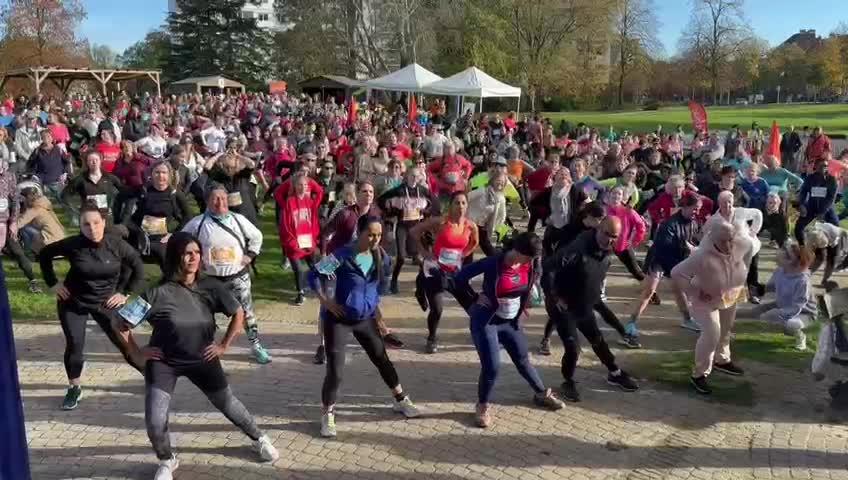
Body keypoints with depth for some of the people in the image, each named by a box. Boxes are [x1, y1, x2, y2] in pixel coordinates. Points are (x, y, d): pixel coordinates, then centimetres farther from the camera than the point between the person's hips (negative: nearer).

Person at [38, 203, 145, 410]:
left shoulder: (116, 244, -16)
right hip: (73, 302, 0)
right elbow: (44, 254, 0)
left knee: (125, 343, -1)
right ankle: (74, 389, 16)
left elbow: (138, 267, -3)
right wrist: (53, 283, -3)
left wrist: (126, 293, -6)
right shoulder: (73, 244, -17)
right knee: (74, 345, -5)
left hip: (106, 302, 0)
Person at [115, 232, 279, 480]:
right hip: (163, 362, -2)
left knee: (228, 404, 15)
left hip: (202, 359, 2)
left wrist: (224, 345, -1)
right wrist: (138, 353, -10)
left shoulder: (211, 287, -13)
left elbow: (238, 313, 1)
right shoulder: (158, 293, -20)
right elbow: (122, 324, -12)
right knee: (155, 423, -9)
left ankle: (259, 439, 42)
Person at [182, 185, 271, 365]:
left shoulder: (238, 219, -1)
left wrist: (250, 255, 3)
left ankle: (256, 346, 17)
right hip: (211, 278, -1)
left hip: (238, 275, 1)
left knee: (247, 311, 5)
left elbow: (256, 236, 13)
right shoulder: (197, 223, -8)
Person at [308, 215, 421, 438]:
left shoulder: (381, 257, -4)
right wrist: (326, 301, -18)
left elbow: (385, 277, 18)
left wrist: (375, 299, 10)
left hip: (366, 318, 5)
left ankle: (401, 400, 34)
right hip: (338, 319, -5)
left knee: (382, 360, 15)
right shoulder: (343, 255, -20)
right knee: (335, 371, -6)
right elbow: (314, 275, -15)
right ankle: (327, 415, 13)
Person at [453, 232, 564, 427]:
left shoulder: (530, 265, -10)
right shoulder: (493, 263, -26)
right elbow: (460, 278, -19)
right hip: (485, 322, -5)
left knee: (523, 360, 16)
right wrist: (475, 298, -13)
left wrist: (524, 308, 7)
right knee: (491, 366, -9)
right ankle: (483, 406, 14)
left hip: (511, 322, 5)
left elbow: (531, 284, 13)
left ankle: (542, 394, 39)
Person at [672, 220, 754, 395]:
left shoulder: (742, 244, -25)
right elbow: (676, 273, -36)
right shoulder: (703, 256, -42)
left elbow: (750, 247, 3)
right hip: (706, 299, -6)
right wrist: (694, 293, -29)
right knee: (712, 334, -17)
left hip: (730, 296, 6)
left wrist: (743, 272, 2)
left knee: (726, 330, 24)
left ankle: (722, 360, 50)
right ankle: (699, 374, -2)